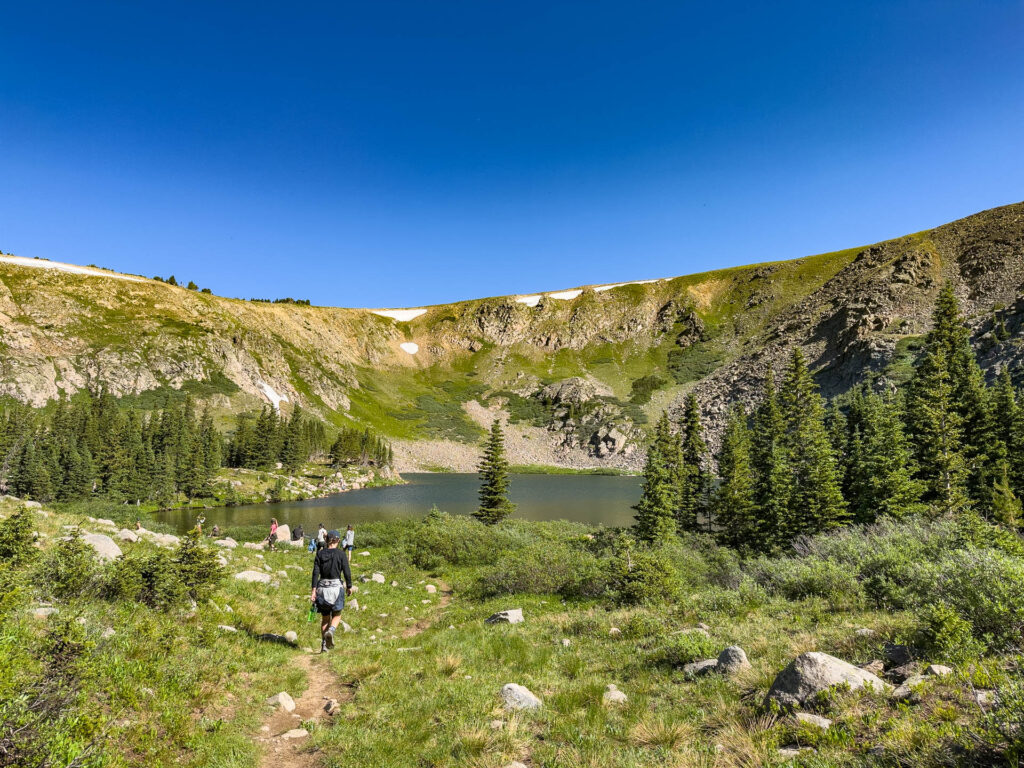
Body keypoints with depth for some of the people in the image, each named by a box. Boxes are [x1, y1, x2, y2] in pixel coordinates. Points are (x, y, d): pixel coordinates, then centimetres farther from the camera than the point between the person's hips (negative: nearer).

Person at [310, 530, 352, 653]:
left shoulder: (320, 553, 0)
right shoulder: (341, 554, -7)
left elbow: (315, 572, -5)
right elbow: (347, 572, -7)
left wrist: (313, 590, -6)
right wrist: (349, 586, 7)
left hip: (322, 588, 3)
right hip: (336, 587, -3)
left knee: (325, 618, 17)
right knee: (336, 616, 14)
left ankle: (324, 645, 14)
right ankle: (331, 631, -16)